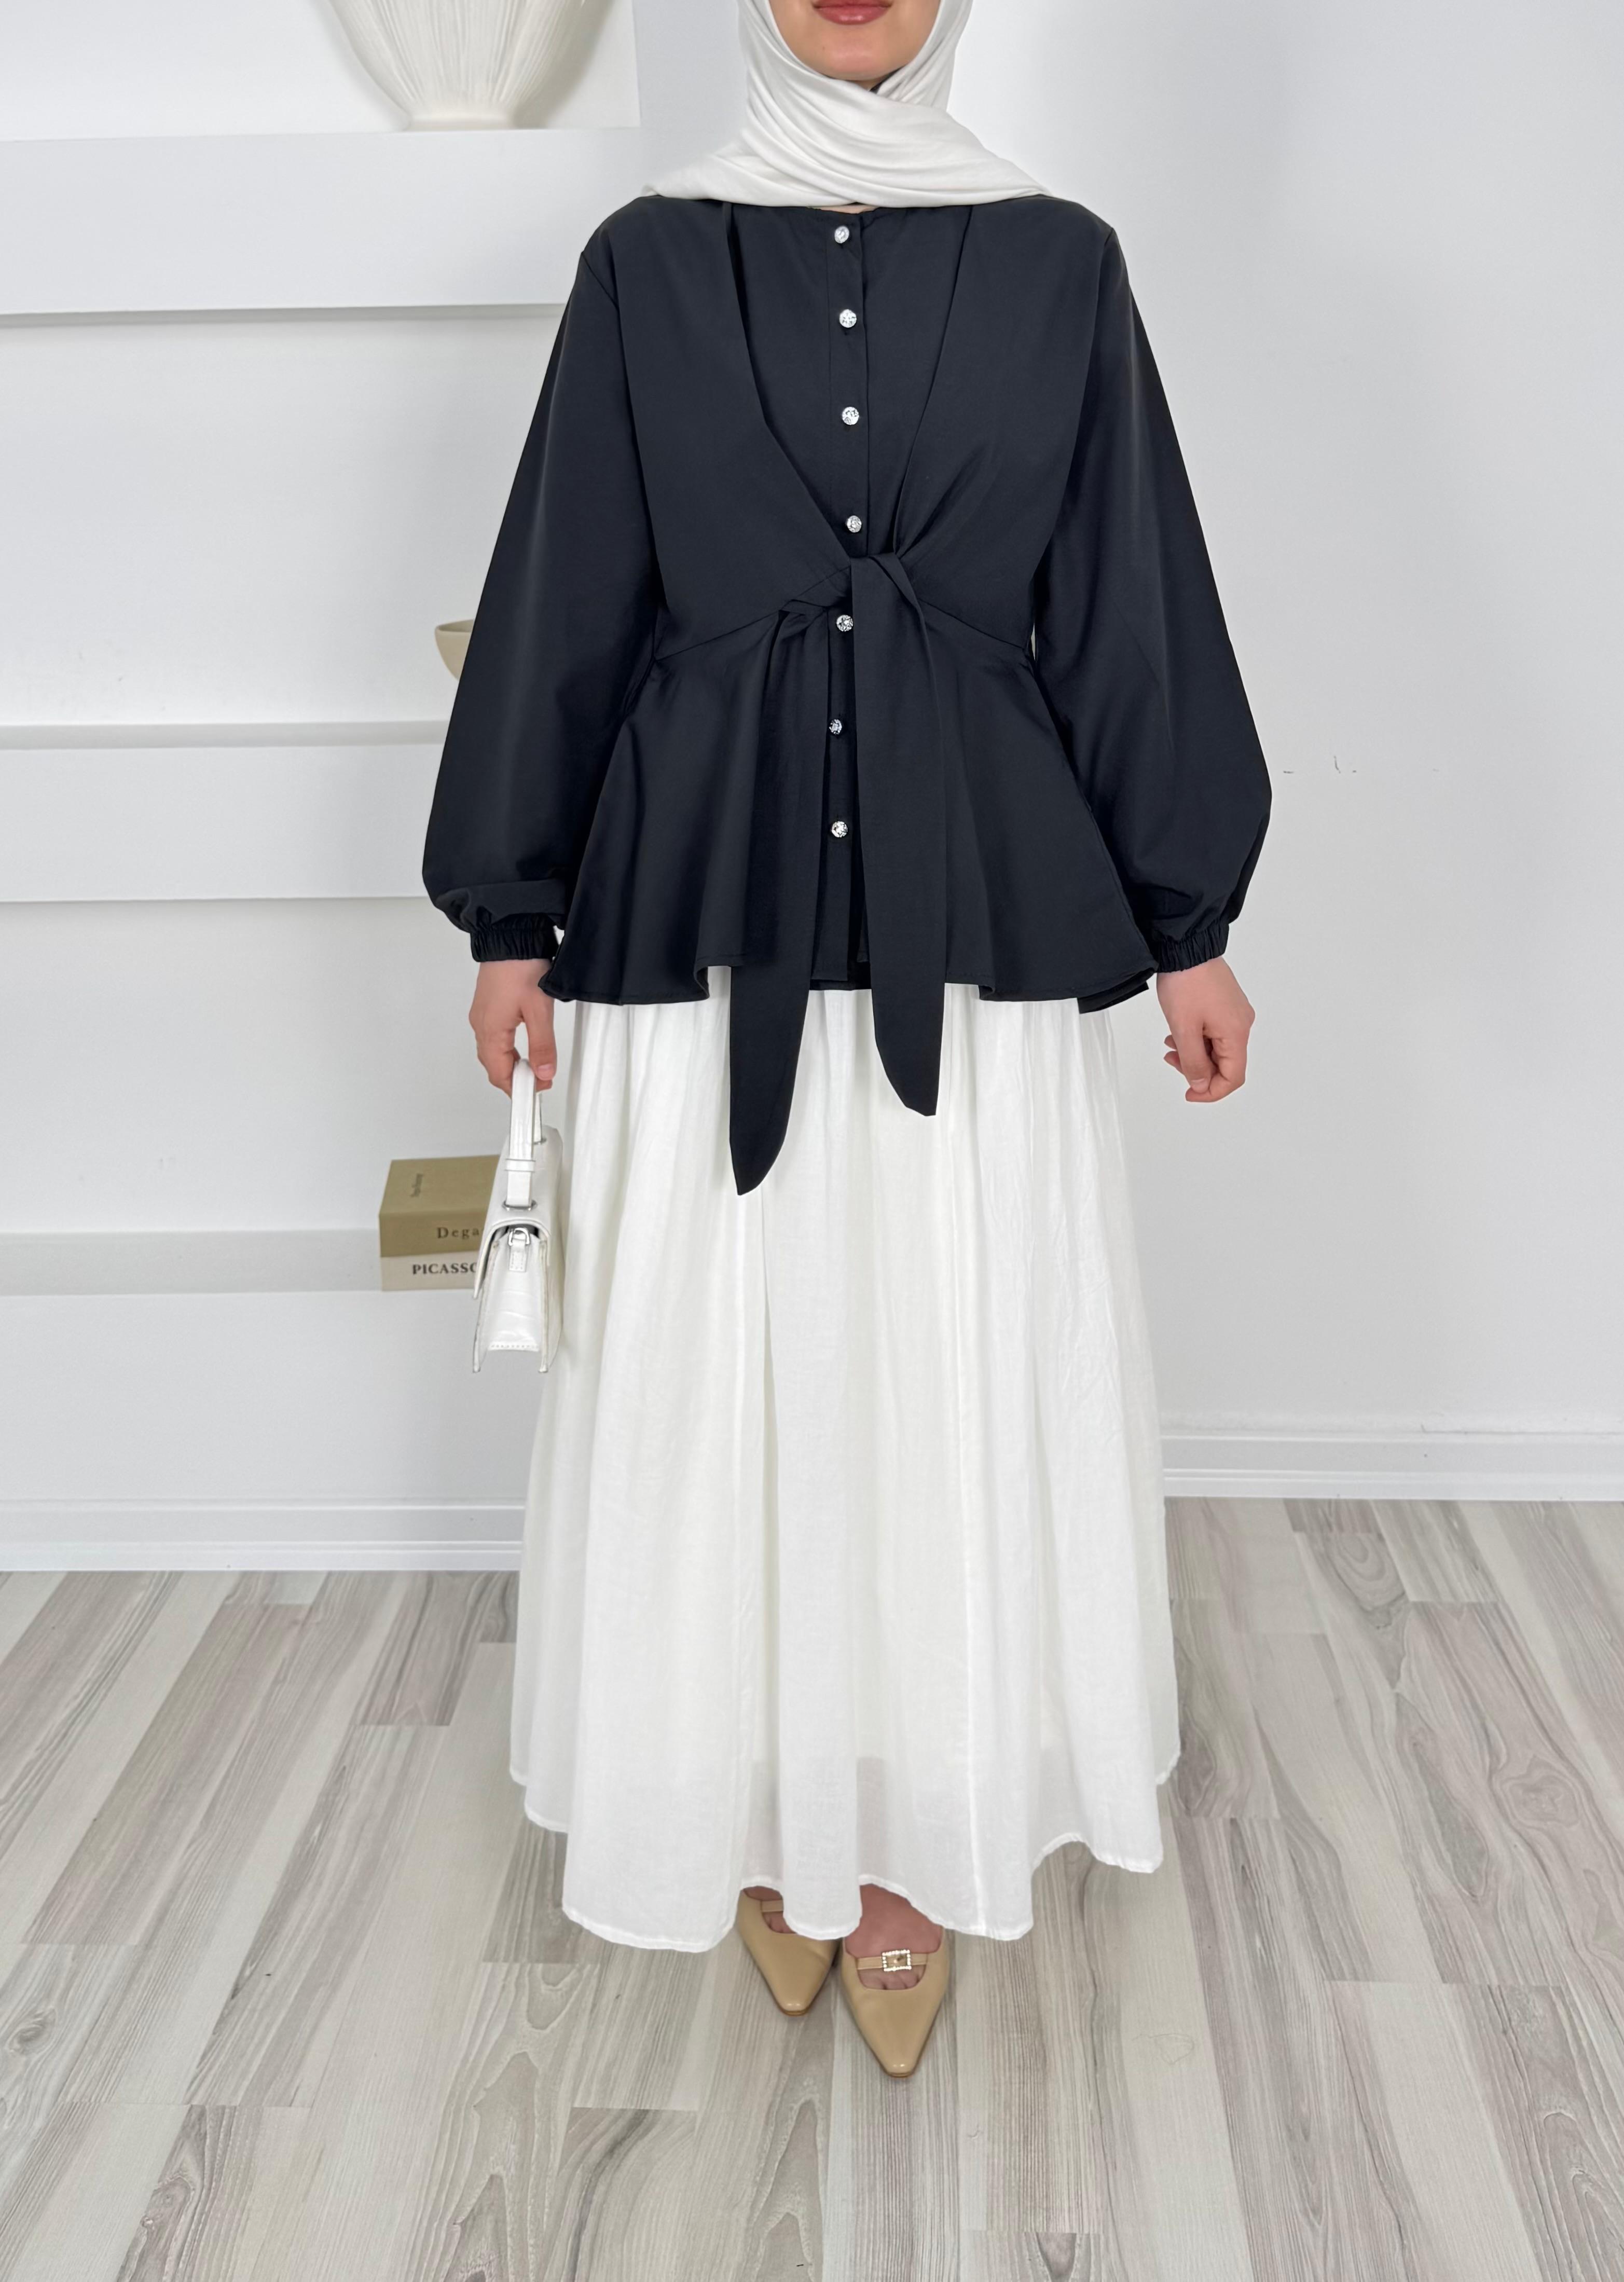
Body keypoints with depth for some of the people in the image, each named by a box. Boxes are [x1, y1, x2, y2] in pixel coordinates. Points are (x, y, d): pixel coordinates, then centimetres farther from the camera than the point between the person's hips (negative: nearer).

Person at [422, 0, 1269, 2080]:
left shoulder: (1053, 261, 8)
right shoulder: (653, 260, 7)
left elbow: (1133, 607, 7)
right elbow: (561, 601, 7)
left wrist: (1188, 926, 4)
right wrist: (512, 917, 5)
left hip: (973, 893, 0)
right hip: (706, 894, 0)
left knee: (955, 1349, 3)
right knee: (725, 1349, 5)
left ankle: (918, 1830, 23)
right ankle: (770, 1809, 27)